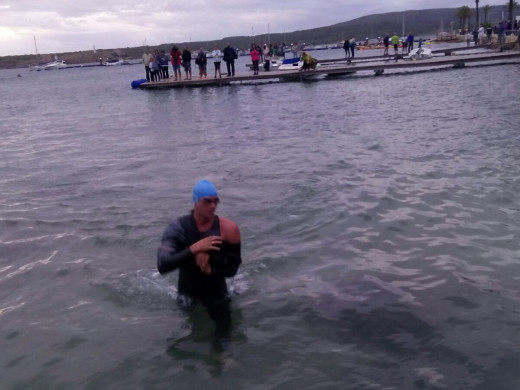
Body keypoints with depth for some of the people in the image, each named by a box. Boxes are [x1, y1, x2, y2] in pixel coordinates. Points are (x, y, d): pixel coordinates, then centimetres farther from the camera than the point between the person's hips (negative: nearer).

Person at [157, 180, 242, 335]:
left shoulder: (228, 228, -21)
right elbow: (162, 266, -34)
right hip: (188, 293, 0)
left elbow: (233, 268, -15)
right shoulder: (177, 228, -23)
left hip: (216, 292, 1)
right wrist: (193, 249, -43)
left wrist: (211, 270, -33)